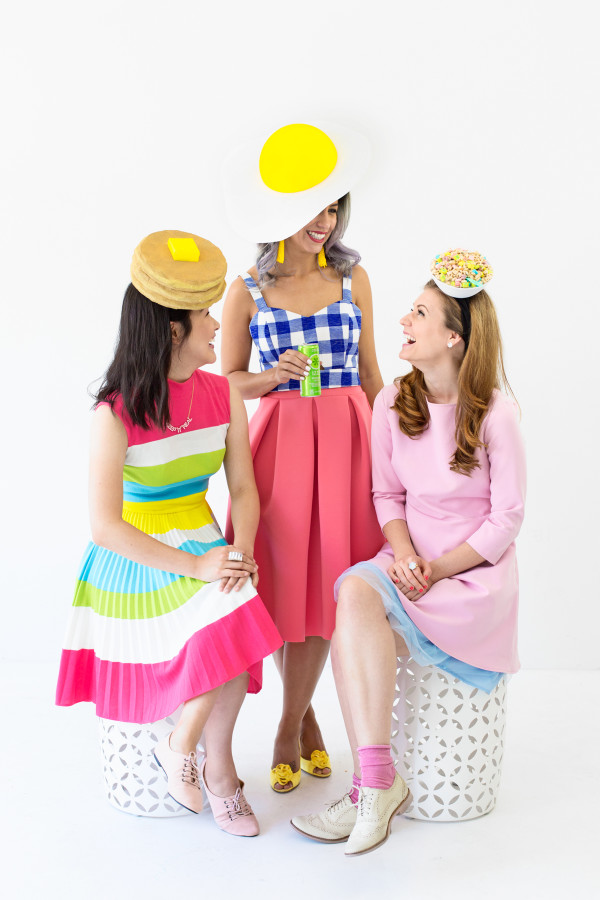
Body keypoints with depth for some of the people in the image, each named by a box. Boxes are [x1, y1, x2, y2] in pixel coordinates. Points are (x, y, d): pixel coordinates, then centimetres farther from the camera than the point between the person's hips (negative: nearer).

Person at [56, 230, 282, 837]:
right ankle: (218, 769, 1)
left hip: (204, 548, 5)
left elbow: (244, 490, 5)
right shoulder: (116, 412, -15)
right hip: (136, 561, -5)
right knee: (229, 631, -26)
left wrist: (240, 552, -15)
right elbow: (106, 526, -17)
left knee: (239, 622, -24)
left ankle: (184, 748, 1)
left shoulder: (222, 395, 3)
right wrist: (196, 566, -23)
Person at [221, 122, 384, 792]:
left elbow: (369, 371, 10)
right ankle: (304, 716, 27)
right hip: (280, 440, -1)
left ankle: (291, 724, 21)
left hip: (346, 439, 1)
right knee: (285, 577, 3)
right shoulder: (247, 292, 1)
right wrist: (277, 375, -14)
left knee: (325, 577, 3)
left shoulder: (353, 278, 6)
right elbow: (229, 381, 5)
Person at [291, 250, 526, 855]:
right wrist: (405, 556, -11)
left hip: (476, 572, -4)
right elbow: (387, 494, 7)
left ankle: (373, 785, -14)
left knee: (357, 602, -27)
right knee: (354, 593, -28)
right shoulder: (393, 403, 4)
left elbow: (506, 518, -8)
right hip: (410, 561, 5)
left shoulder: (494, 413, -9)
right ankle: (377, 784, -21)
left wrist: (437, 569, -14)